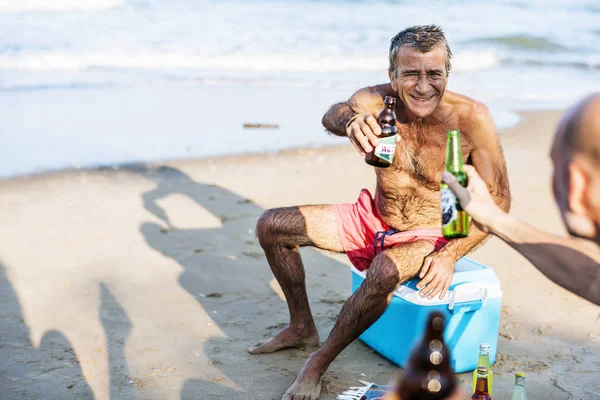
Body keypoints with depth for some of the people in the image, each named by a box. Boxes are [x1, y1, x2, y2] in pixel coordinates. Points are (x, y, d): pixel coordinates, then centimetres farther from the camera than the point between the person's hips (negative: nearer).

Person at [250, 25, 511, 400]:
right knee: (271, 225, -2)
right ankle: (302, 328, 17)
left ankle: (319, 362, -15)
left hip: (429, 237, -4)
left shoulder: (471, 118, -21)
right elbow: (331, 114, -36)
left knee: (385, 272, -38)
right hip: (373, 218, 5)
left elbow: (498, 200, -16)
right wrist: (349, 120, -61)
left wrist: (451, 255, -25)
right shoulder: (378, 101, -14)